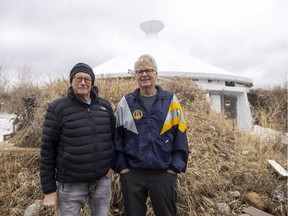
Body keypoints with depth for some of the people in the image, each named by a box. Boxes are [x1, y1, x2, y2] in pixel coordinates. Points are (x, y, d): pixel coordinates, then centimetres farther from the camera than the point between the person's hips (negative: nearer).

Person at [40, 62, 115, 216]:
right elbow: (47, 149, -7)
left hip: (102, 180, 4)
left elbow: (113, 136, 14)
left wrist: (111, 165, 6)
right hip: (70, 183, -3)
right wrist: (49, 190, -6)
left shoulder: (105, 106, 3)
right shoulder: (57, 108, -8)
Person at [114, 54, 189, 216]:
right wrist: (121, 166, -2)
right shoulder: (125, 103, 3)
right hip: (131, 174, 1)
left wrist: (176, 167, -5)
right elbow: (117, 137, 5)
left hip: (164, 174, -1)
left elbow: (180, 136, 0)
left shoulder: (171, 101, 1)